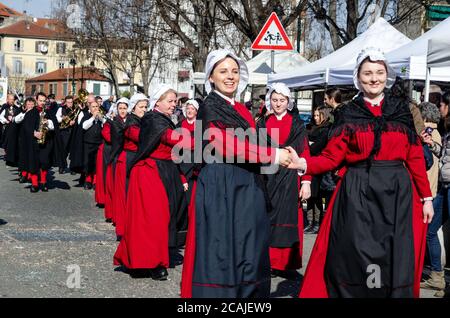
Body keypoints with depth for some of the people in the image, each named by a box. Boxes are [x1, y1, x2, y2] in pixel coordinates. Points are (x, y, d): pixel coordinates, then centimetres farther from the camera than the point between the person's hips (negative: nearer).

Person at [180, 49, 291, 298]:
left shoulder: (241, 110, 17)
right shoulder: (210, 107, -6)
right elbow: (226, 145, -18)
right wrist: (273, 155, -17)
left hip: (246, 187, 8)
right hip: (219, 186, -7)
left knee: (248, 253, 7)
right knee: (221, 248, -5)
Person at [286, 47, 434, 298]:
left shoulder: (401, 110, 7)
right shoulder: (349, 114, 5)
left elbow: (415, 157, 7)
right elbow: (332, 157, -2)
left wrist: (426, 197, 5)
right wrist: (303, 164, -19)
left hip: (397, 192, 1)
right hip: (358, 193, -1)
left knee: (396, 260, 2)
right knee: (354, 259, -2)